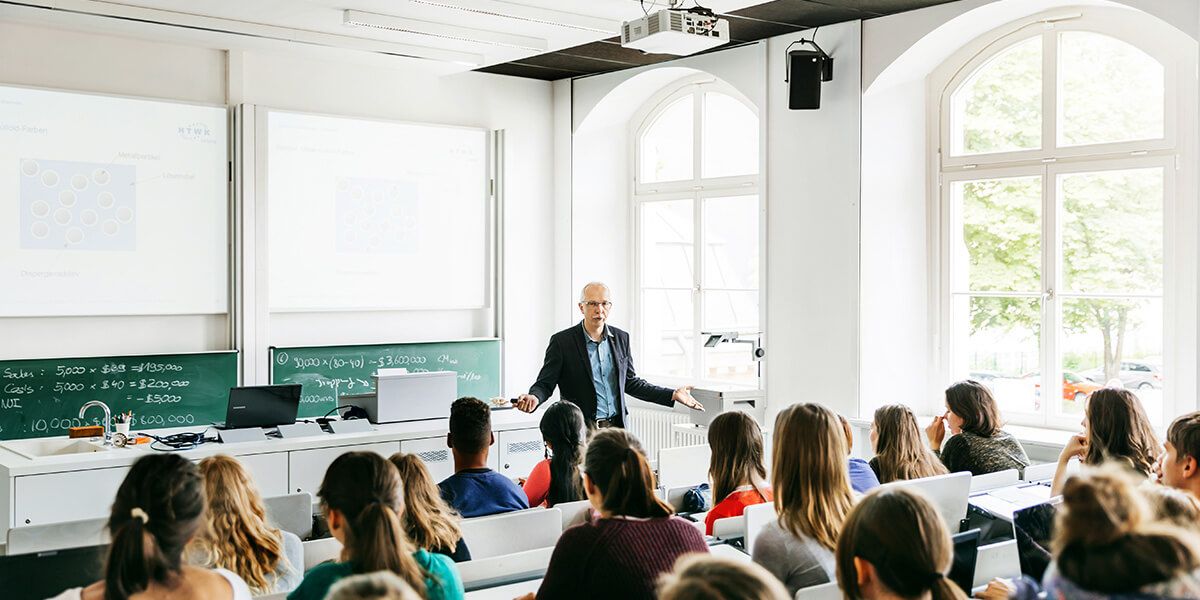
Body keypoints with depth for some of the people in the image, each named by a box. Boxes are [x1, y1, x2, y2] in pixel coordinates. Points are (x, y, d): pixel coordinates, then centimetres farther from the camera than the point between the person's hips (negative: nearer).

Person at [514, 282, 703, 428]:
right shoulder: (562, 341, -4)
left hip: (615, 427, 4)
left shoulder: (621, 338, 10)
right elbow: (545, 383, -3)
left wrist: (672, 395, 12)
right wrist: (533, 398, -26)